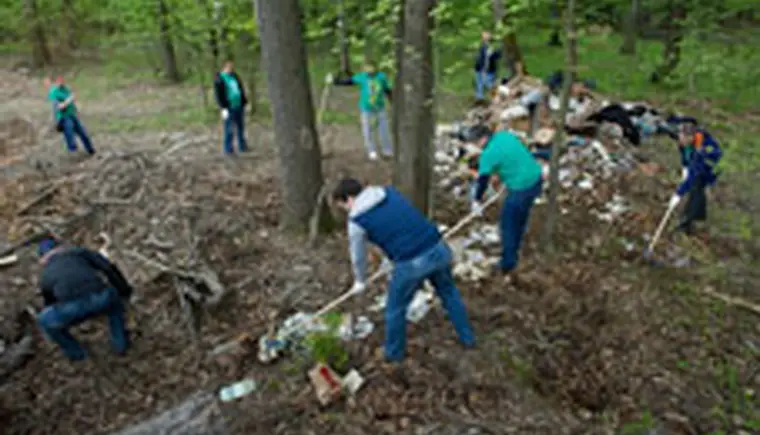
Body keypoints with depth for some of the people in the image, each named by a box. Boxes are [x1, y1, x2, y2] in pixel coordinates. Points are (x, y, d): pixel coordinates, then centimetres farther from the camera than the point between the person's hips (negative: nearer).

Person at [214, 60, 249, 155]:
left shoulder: (235, 76, 11)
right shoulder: (219, 79, -8)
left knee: (241, 127, 13)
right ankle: (228, 149, 7)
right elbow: (218, 95, -12)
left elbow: (241, 89, 18)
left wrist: (245, 103, 14)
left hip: (239, 106, 6)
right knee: (229, 129, -2)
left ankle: (242, 146, 24)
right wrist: (223, 108, -18)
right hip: (229, 108, -6)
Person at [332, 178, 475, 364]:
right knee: (449, 293, 30)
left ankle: (394, 353, 39)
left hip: (412, 264, -6)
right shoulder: (390, 192, 13)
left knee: (395, 310, 20)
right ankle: (468, 338, 45)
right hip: (438, 249, 6)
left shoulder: (357, 220, -2)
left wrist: (360, 282, 32)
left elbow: (358, 257, 11)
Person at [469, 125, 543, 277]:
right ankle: (513, 254, 40)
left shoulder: (488, 154, -17)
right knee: (520, 220, 23)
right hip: (536, 179, 9)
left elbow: (482, 180, -13)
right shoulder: (506, 135, 7)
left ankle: (507, 264, 13)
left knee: (508, 225, 6)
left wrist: (476, 200, 1)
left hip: (522, 188, -9)